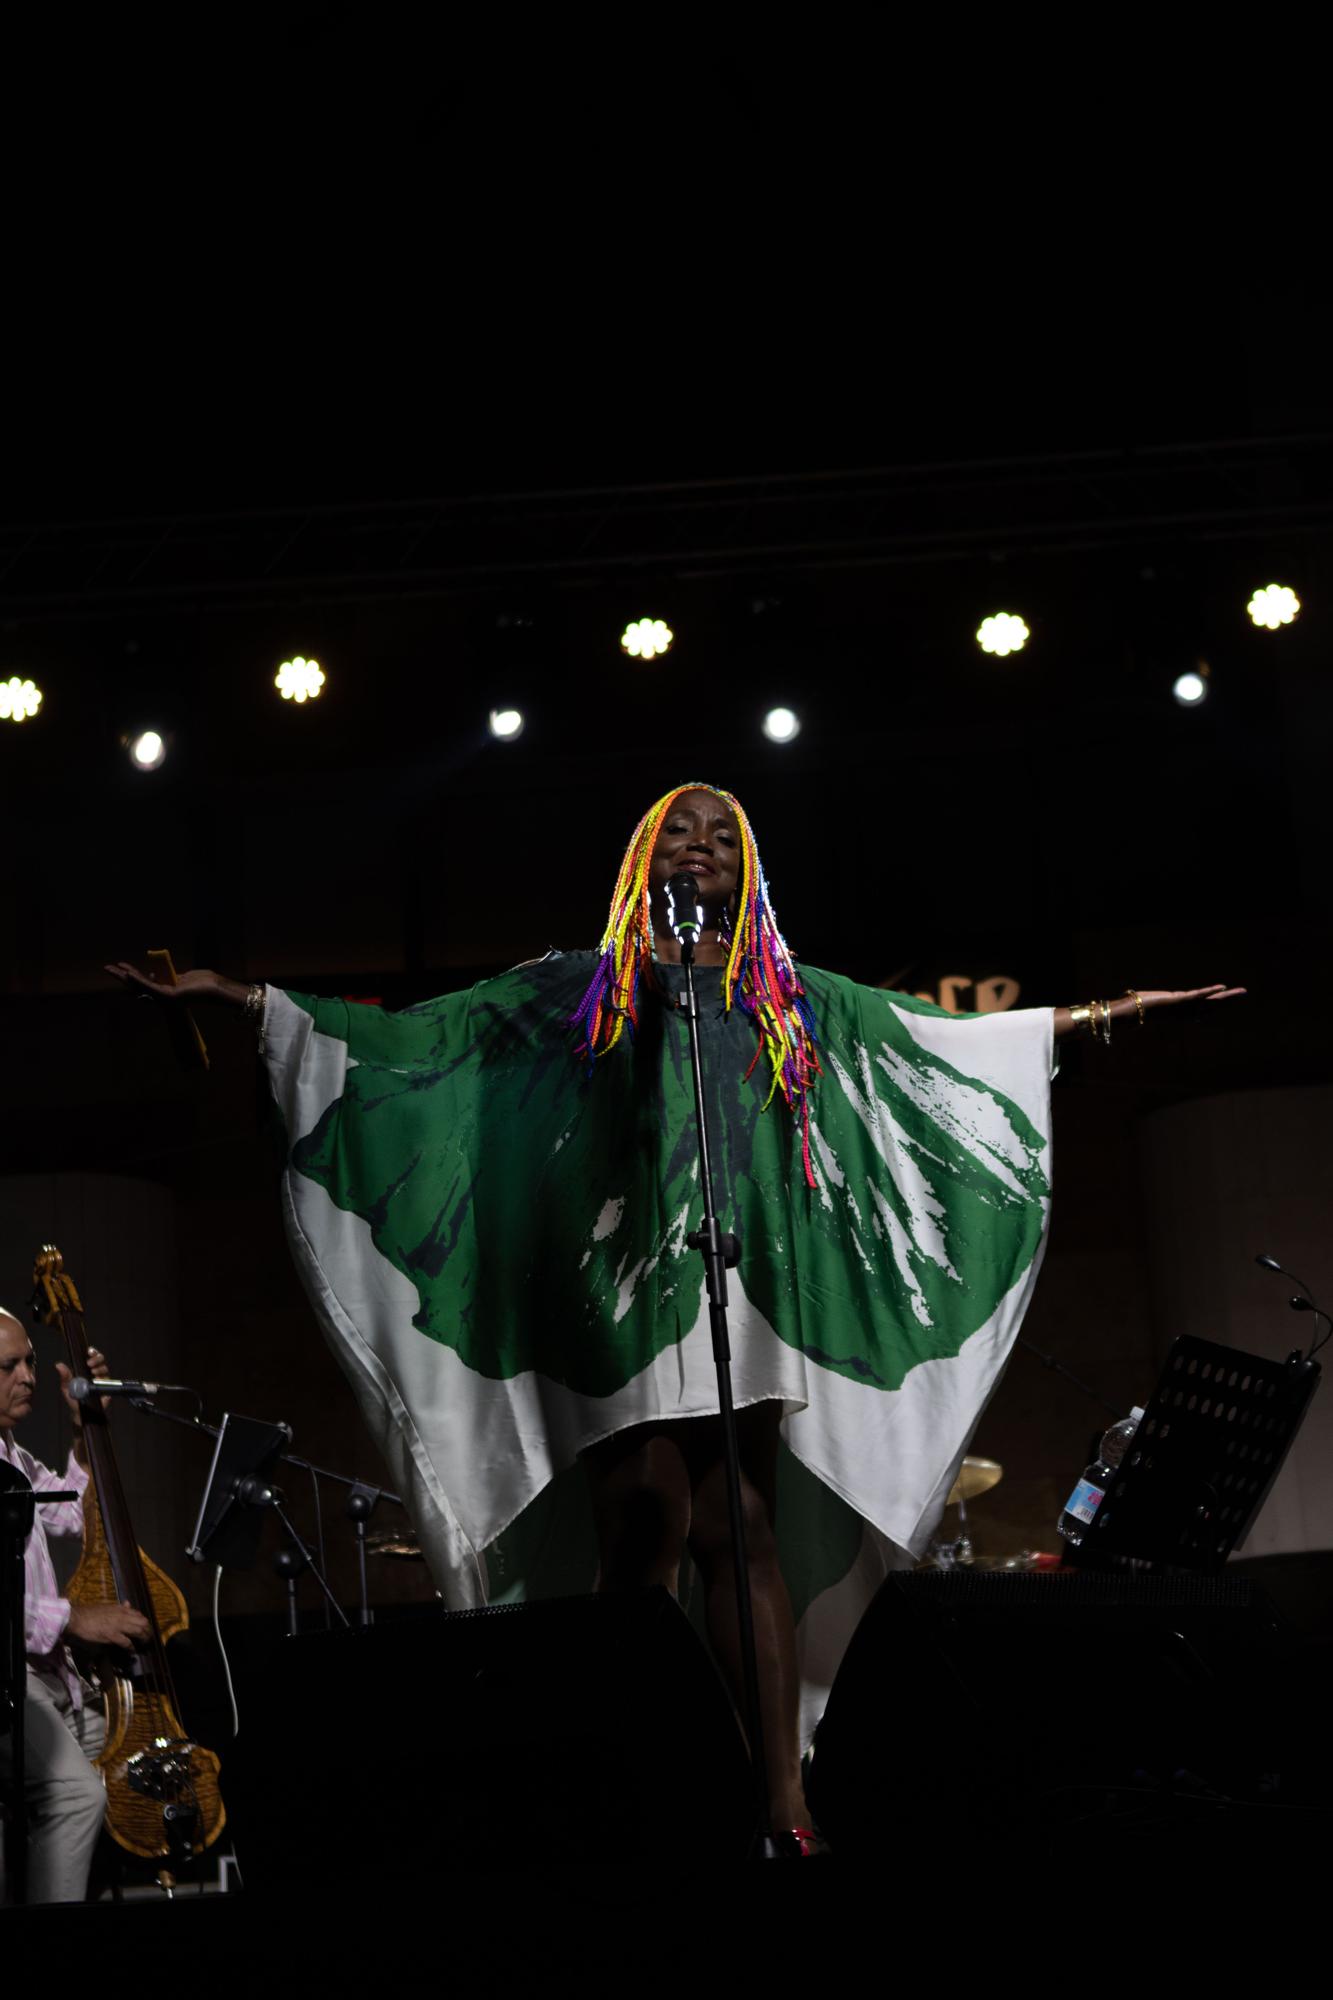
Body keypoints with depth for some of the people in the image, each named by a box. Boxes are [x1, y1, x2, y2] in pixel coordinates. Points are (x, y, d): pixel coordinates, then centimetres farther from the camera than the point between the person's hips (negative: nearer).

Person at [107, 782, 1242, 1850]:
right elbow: (408, 1039, 14)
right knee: (646, 1526, -14)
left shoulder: (790, 999, 23)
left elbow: (943, 1040, 30)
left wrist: (1097, 1013, 30)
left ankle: (784, 1800, -7)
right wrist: (235, 996, 9)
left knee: (743, 1534, -7)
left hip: (746, 1281, 2)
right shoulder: (579, 988, 17)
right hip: (629, 1274, -2)